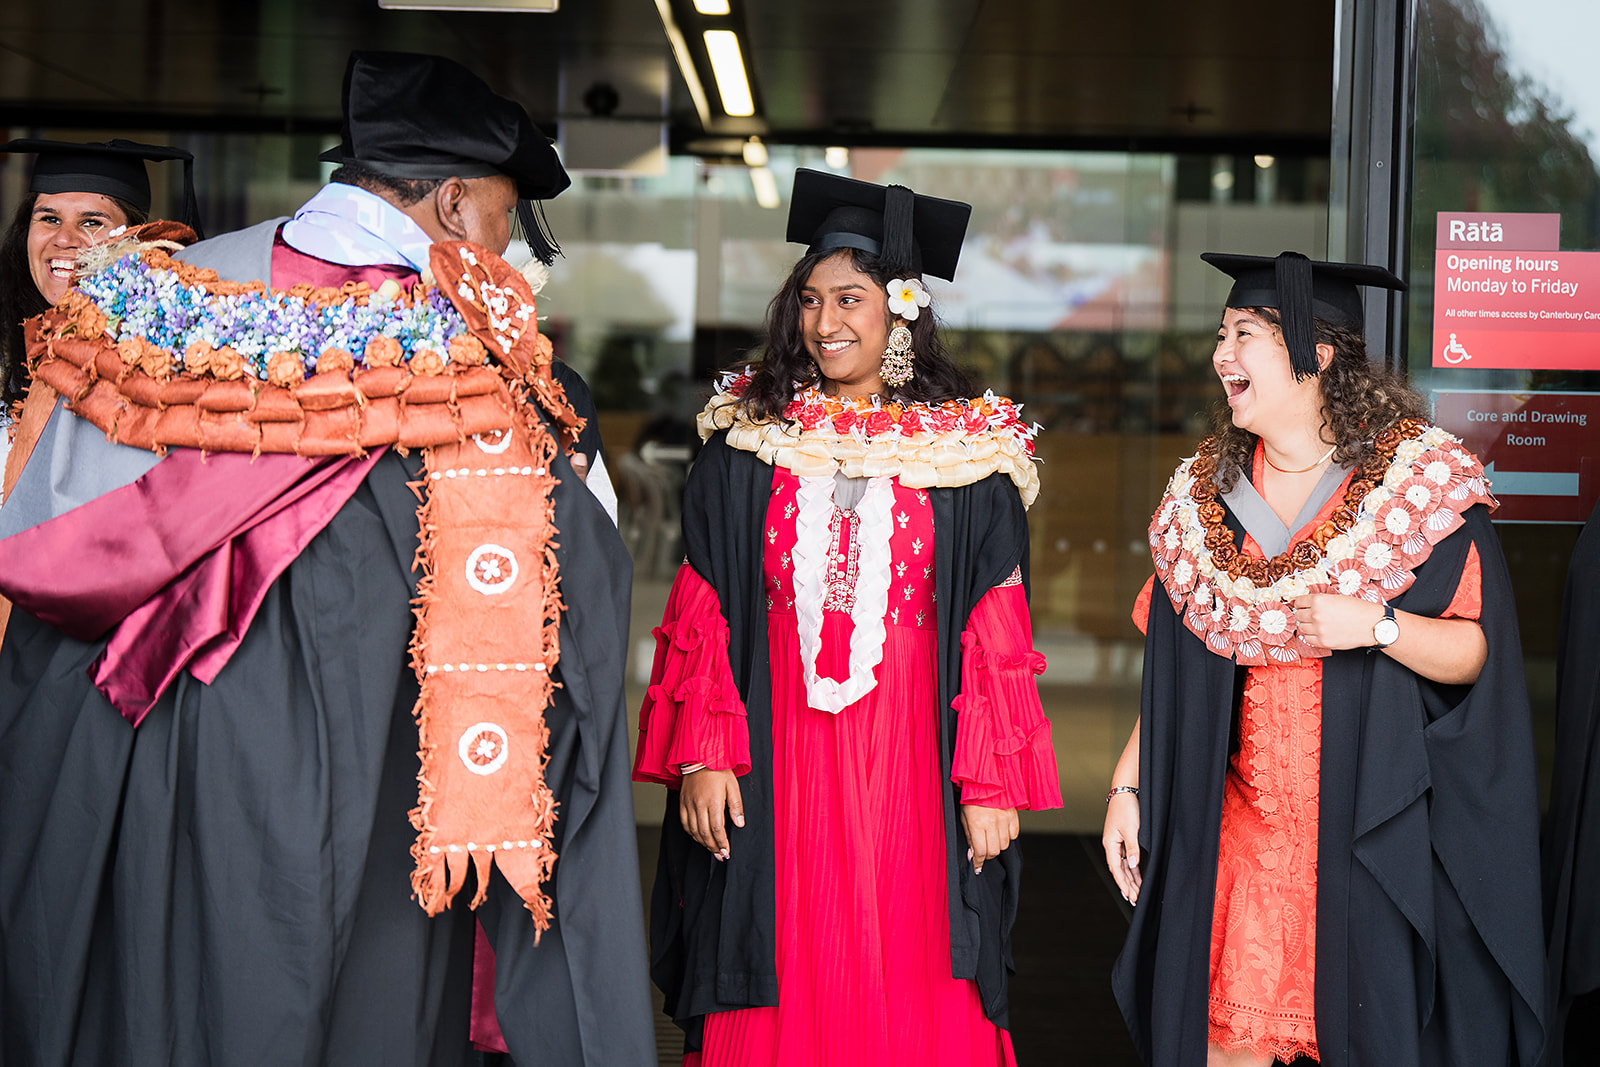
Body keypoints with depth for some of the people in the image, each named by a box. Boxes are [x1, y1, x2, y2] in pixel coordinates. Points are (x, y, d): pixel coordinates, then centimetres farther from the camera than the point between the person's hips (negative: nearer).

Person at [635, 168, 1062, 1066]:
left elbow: (998, 636, 1)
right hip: (776, 771, 1)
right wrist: (701, 757, -4)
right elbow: (702, 617, 4)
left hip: (911, 768, -1)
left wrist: (991, 784, -5)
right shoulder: (746, 445, 7)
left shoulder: (967, 459, 3)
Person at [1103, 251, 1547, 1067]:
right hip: (1236, 823, 3)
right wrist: (1128, 784, 5)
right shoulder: (1203, 494, 7)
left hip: (1373, 830, -3)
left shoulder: (1425, 482, -5)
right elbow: (1168, 675, 10)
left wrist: (1378, 624, -22)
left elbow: (1480, 654, -7)